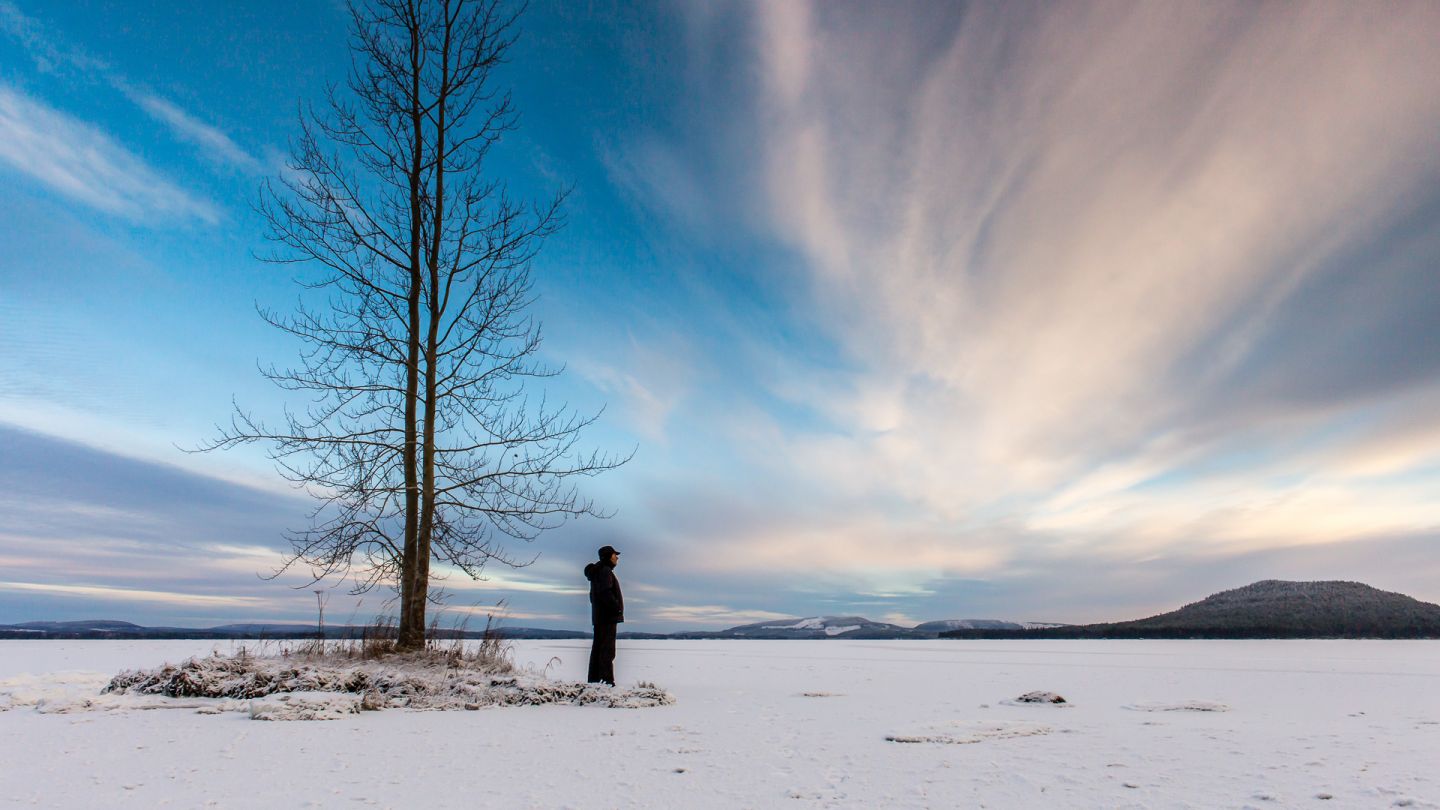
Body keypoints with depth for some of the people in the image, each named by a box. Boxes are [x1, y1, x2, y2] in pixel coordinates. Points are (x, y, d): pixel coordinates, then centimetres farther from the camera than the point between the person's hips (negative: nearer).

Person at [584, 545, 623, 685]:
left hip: (598, 616, 10)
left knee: (598, 648, 13)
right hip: (608, 617, -10)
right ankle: (607, 681, -11)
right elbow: (605, 593, -24)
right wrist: (617, 607, -19)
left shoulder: (597, 571, 20)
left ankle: (593, 679, 17)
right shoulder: (605, 571, -13)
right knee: (607, 649, -10)